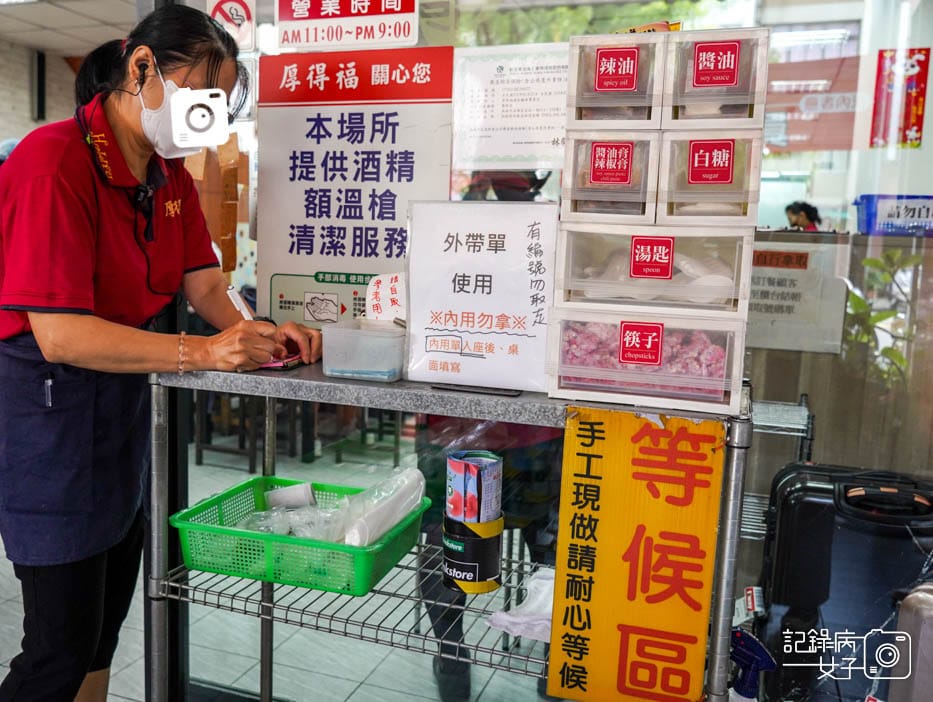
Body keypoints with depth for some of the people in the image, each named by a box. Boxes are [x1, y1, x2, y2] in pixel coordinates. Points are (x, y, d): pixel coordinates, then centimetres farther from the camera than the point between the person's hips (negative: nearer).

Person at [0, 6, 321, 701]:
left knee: (108, 615, 18)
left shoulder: (170, 169, 7)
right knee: (64, 646, 1)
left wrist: (253, 332, -16)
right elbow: (60, 335, -25)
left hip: (120, 400, 8)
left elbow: (202, 280, 4)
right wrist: (203, 352, -30)